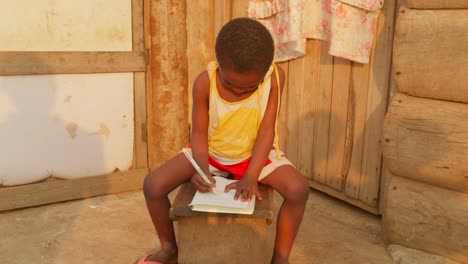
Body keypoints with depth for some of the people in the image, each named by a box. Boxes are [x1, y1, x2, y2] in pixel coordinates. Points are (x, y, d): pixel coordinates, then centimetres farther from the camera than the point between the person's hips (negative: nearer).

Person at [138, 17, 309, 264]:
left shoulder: (275, 77, -23)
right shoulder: (205, 82, -22)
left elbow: (266, 131, -20)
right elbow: (199, 133, -14)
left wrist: (251, 177, -29)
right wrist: (202, 168, -32)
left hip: (256, 153, 0)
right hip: (211, 151, 1)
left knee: (299, 189, -27)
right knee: (153, 185, -16)